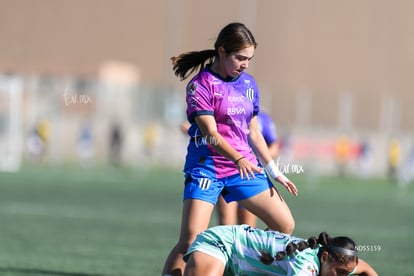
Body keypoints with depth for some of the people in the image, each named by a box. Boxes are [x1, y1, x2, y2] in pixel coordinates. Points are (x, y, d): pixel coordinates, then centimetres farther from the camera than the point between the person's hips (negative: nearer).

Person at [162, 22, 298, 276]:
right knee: (190, 241, -17)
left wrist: (275, 172, 14)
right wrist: (238, 159, -35)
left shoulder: (248, 83, 8)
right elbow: (210, 133, -20)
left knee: (286, 226, 5)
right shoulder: (201, 84, -11)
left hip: (245, 167, 7)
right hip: (206, 167, -7)